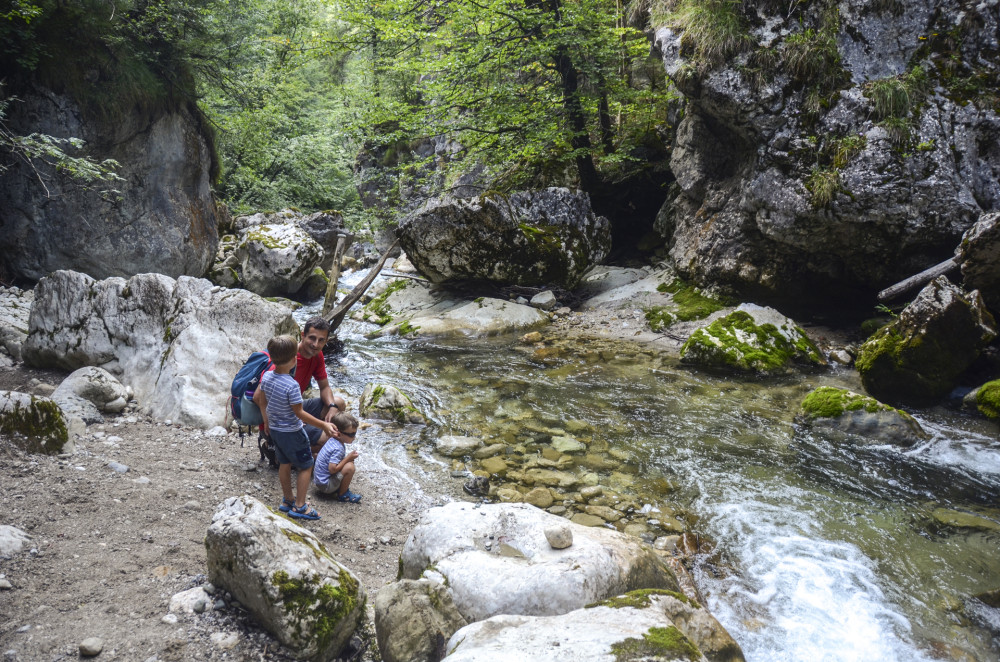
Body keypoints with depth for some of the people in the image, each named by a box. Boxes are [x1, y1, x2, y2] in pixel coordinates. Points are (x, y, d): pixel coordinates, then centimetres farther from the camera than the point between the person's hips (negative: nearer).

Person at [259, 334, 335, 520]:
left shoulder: (266, 377, -7)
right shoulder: (291, 386, -29)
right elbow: (300, 413, -23)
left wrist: (266, 421, 24)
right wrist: (323, 425, -16)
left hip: (274, 429, 7)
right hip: (292, 433, -7)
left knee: (284, 464, 22)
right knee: (306, 466, 8)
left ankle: (287, 499, 35)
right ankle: (299, 506, 10)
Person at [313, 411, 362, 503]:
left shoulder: (332, 441, 2)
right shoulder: (338, 449, -26)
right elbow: (332, 469, -29)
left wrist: (348, 457, 0)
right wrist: (348, 458, -21)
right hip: (325, 485, -10)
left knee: (348, 462, 12)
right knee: (350, 467, -23)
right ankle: (343, 494, -6)